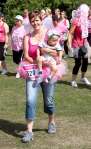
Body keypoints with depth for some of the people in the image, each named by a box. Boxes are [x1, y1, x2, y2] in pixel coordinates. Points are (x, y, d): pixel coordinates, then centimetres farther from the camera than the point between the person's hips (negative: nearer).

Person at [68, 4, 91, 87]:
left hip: (83, 44, 7)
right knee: (78, 63, -6)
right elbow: (70, 33, -17)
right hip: (76, 45, -7)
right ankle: (73, 80, 9)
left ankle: (83, 78, 29)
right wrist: (69, 45, -22)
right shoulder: (76, 21, -16)